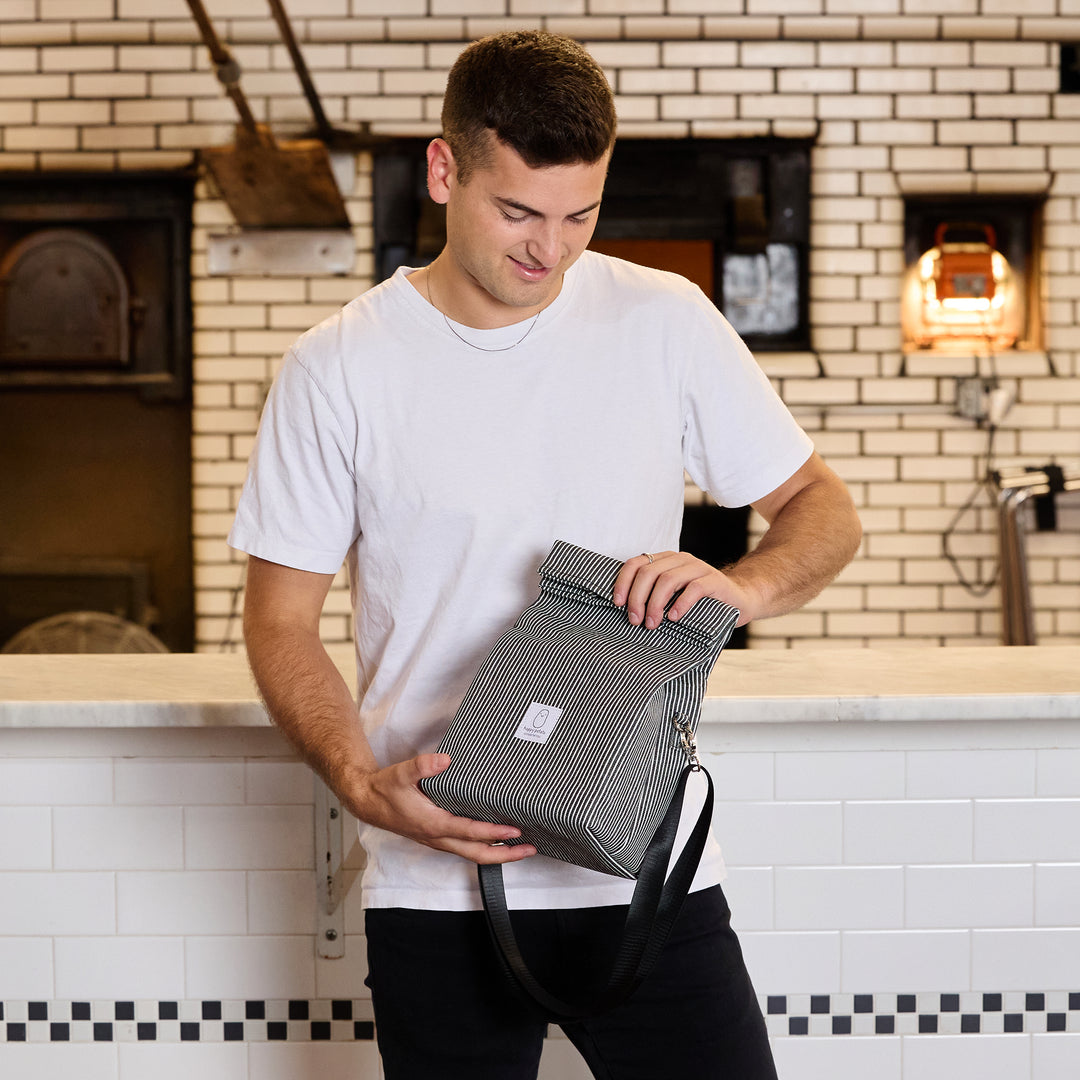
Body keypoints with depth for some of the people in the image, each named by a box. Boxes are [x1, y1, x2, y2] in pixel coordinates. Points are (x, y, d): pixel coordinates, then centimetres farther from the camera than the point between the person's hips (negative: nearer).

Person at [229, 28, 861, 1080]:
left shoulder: (666, 324, 1)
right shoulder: (336, 371, -3)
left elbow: (823, 511, 6)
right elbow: (281, 619, 1)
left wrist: (743, 585, -16)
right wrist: (362, 782, -15)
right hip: (436, 884, -1)